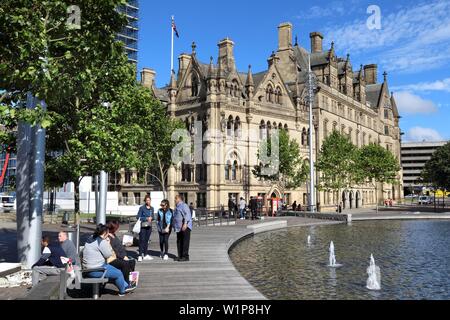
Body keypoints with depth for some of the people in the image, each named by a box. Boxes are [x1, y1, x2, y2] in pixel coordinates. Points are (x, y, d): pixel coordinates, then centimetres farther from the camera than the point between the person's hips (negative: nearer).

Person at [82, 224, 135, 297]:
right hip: (96, 270, -10)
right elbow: (108, 255, -13)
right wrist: (108, 244, -3)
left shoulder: (91, 238, 9)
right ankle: (122, 291, 24)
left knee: (115, 270, 22)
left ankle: (125, 286, 33)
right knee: (119, 274, 2)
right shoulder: (102, 242, -21)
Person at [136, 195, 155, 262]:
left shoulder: (152, 208, 10)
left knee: (146, 240, 11)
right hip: (142, 226, -5)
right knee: (142, 240, -8)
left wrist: (151, 218, -5)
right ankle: (140, 255, -5)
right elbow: (138, 217, -8)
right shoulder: (142, 208, -6)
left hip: (149, 226, 5)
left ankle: (145, 255, 19)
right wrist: (146, 218, -14)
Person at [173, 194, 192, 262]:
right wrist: (174, 226, 26)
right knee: (179, 242, 10)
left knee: (185, 242, -6)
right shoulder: (177, 207, 21)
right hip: (179, 228, 10)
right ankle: (180, 256, 17)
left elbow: (187, 215, -19)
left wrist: (185, 224, -27)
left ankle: (185, 256, -3)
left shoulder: (184, 206, -9)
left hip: (185, 227, -10)